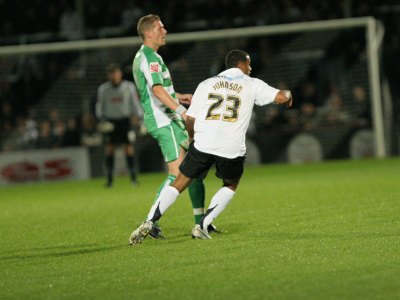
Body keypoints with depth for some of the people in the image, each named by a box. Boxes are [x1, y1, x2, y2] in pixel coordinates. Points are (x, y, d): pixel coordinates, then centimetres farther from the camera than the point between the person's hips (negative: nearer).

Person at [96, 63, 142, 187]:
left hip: (125, 120, 0)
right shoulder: (103, 89, -2)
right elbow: (99, 106, 6)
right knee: (109, 149, -3)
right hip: (110, 121, 0)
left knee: (128, 148, -6)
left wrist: (139, 118, -4)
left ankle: (133, 177, 0)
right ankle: (109, 179, 3)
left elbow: (135, 103, 3)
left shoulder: (129, 87, -2)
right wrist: (101, 119, -6)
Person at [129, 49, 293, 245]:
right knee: (230, 185, 24)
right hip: (232, 148, -1)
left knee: (179, 184, 10)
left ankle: (149, 222, -6)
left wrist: (192, 136, 31)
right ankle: (202, 226, 8)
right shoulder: (252, 85, 9)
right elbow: (280, 97, 2)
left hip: (203, 144, 2)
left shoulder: (207, 84, 15)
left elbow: (190, 119, 11)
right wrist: (287, 95, 27)